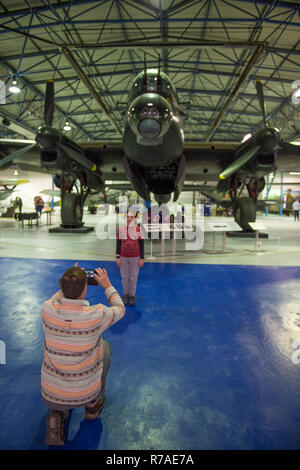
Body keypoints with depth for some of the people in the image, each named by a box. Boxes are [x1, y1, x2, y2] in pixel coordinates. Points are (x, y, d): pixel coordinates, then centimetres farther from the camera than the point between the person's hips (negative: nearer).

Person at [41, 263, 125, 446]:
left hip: (50, 395, 3)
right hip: (85, 394, -3)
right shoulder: (96, 315, -25)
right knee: (104, 345, 21)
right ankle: (93, 405, 30)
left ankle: (57, 414, 14)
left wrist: (69, 282, 9)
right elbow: (120, 309, -2)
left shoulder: (47, 309, -19)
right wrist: (107, 285, 7)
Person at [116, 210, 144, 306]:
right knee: (125, 277, 9)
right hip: (123, 258, 1)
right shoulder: (121, 229, 1)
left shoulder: (138, 229, -3)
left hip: (135, 258, -1)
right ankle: (125, 294, 23)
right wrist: (117, 257, 1)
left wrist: (142, 258, -3)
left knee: (133, 277, 6)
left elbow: (141, 245, 0)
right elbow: (118, 244, 5)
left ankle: (132, 295, 19)